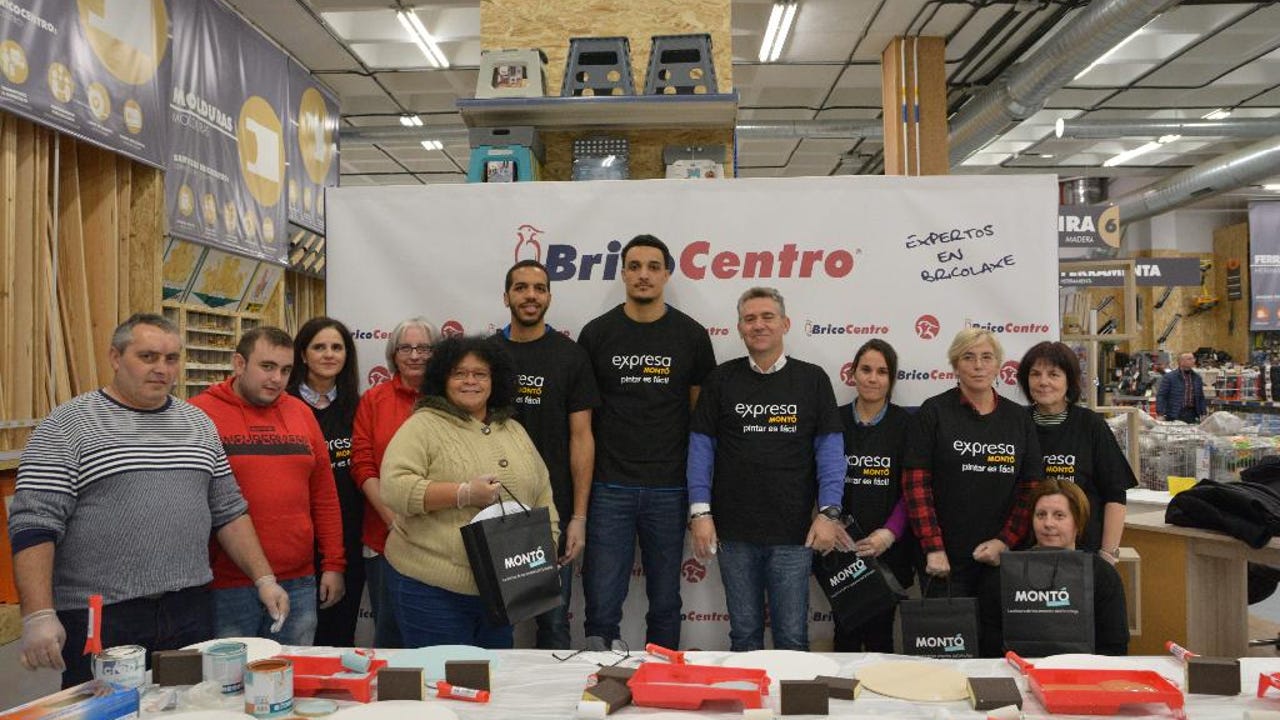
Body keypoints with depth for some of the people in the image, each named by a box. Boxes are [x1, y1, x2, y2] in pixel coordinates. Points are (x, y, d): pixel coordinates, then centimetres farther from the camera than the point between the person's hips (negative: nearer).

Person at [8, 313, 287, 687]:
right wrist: (39, 616, -18)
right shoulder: (67, 425, -3)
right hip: (99, 619, -4)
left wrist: (264, 579, 6)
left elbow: (229, 512, 14)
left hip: (189, 612, 4)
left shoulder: (198, 424, 11)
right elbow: (34, 523, -9)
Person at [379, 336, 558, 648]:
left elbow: (542, 496, 17)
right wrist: (464, 494, -22)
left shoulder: (514, 431, 13)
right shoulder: (423, 426, -5)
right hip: (432, 587, -5)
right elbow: (395, 488, -16)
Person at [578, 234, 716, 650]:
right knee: (602, 607, 1)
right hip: (609, 487, 0)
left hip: (669, 489, 1)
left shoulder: (691, 336, 3)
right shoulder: (597, 334, 3)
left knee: (665, 604, 12)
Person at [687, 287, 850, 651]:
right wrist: (700, 512, -4)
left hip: (793, 532, -1)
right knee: (744, 634, 13)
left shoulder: (812, 379, 3)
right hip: (734, 531, 1)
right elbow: (701, 447, 3)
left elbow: (830, 450, 1)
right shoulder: (721, 380, 5)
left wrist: (829, 512, -8)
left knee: (792, 636, 7)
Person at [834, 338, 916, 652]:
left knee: (880, 632, 5)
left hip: (888, 548, -1)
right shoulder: (835, 421, 4)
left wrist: (890, 533, -14)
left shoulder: (905, 424, 1)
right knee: (845, 631, 5)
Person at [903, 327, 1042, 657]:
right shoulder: (933, 413, -1)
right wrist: (933, 548, -12)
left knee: (997, 643, 6)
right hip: (947, 558, -2)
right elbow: (916, 482, -6)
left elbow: (1032, 487, 7)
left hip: (1002, 556, 3)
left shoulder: (1019, 419, 9)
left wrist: (1005, 541, -4)